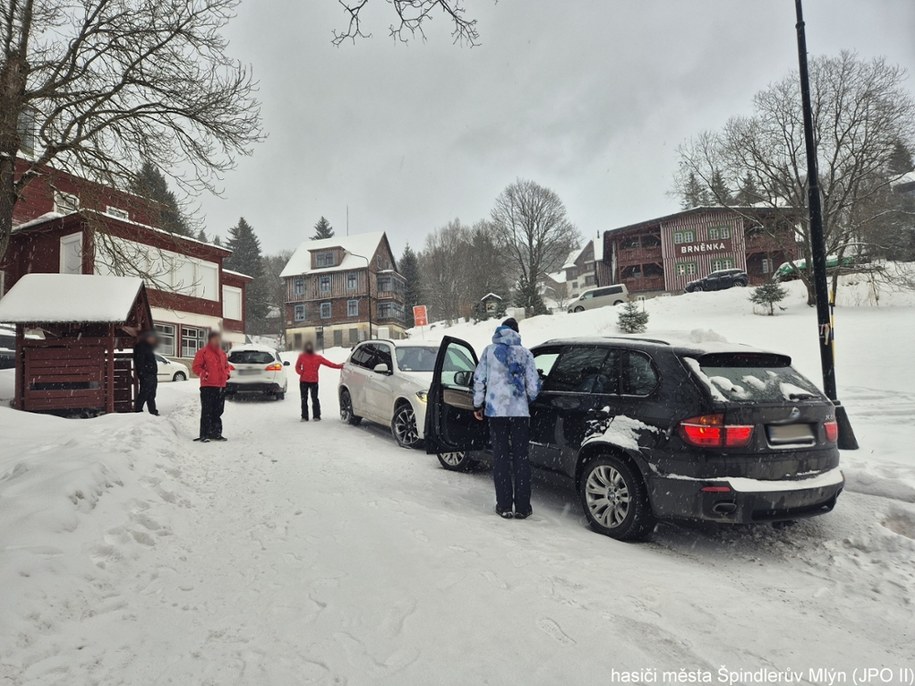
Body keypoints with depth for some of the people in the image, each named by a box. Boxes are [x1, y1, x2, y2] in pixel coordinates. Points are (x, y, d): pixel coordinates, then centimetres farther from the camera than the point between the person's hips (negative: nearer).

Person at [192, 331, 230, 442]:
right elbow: (196, 366, -5)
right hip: (208, 386, -7)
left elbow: (226, 366, 28)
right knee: (207, 412, -7)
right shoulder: (203, 352, -3)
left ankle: (216, 433, 20)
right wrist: (204, 374, -18)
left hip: (221, 387, 7)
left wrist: (226, 374, 10)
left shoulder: (222, 353, 18)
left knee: (218, 412, 12)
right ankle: (204, 435, -2)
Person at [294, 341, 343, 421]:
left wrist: (339, 366, -6)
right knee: (304, 399, 5)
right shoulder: (302, 357, 5)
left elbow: (328, 363, 0)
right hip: (303, 381, 1)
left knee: (315, 399, -4)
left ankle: (316, 416, 3)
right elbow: (297, 367, 14)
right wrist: (301, 372, -7)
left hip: (314, 381, -1)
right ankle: (304, 417, 12)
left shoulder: (318, 357, 3)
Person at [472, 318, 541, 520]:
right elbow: (534, 385, 0)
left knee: (500, 457, 6)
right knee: (521, 457, 7)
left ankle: (504, 506, 6)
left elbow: (479, 379, 2)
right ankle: (522, 507, 8)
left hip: (496, 410, 0)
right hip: (520, 411, 0)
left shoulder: (490, 351, 3)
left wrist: (478, 405, 12)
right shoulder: (525, 353, 2)